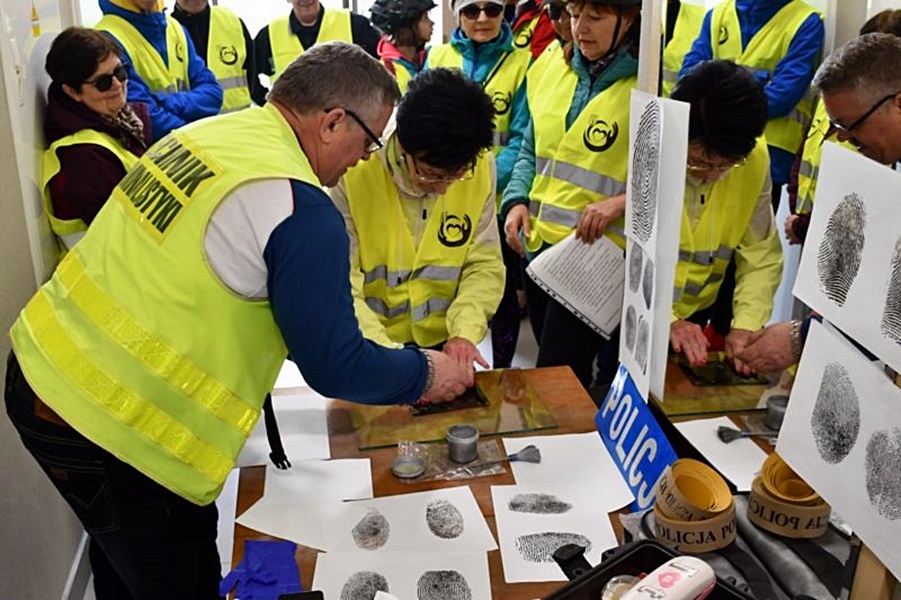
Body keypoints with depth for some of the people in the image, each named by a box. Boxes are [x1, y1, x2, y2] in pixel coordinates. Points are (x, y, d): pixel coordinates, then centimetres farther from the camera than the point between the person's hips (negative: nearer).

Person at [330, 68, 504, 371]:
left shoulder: (480, 167, -8)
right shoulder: (354, 174, -19)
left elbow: (484, 266, -3)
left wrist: (465, 333, -18)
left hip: (443, 346, 2)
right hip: (370, 352, -2)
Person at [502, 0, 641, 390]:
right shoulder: (554, 69, 8)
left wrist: (620, 202, -24)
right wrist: (516, 200, -1)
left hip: (596, 254, -6)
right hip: (539, 245, 6)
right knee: (562, 372, 20)